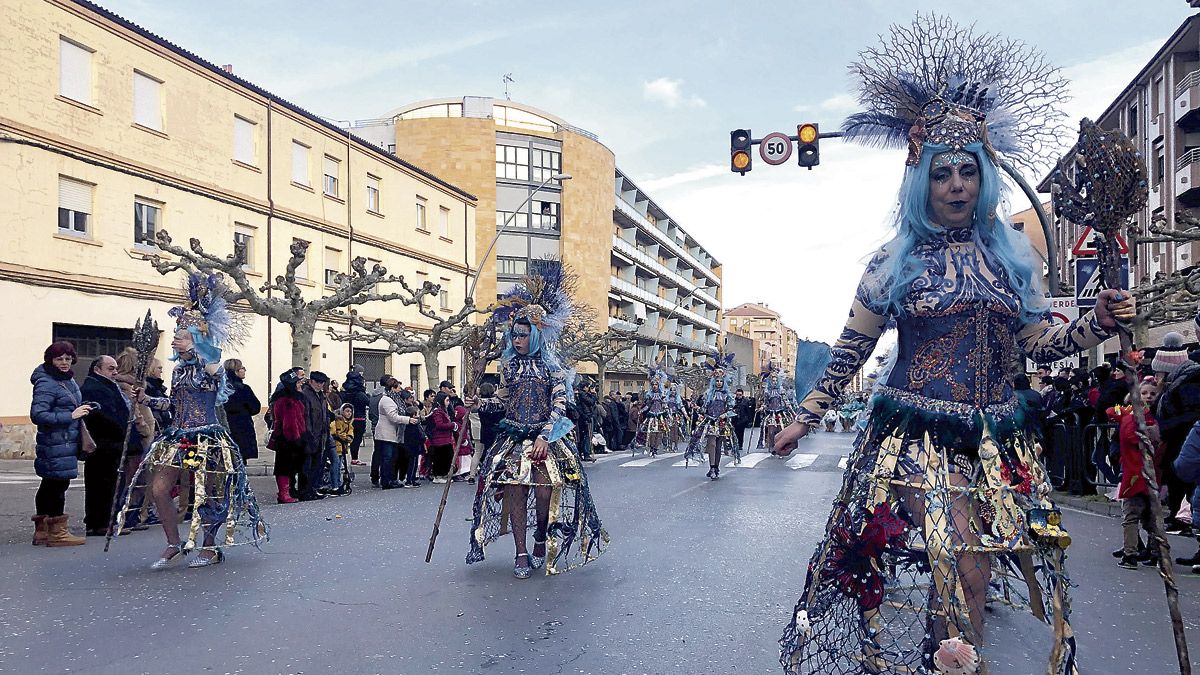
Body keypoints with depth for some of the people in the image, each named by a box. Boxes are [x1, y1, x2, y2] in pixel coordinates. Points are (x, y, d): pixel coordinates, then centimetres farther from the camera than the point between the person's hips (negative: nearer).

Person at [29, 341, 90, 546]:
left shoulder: (69, 379, 13)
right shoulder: (46, 383, -14)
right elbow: (37, 415, -21)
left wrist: (84, 408, 10)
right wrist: (70, 416, -21)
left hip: (68, 442, 9)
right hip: (55, 443, -9)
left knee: (49, 485, 15)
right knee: (58, 483, -5)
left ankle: (42, 531, 24)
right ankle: (57, 532, 2)